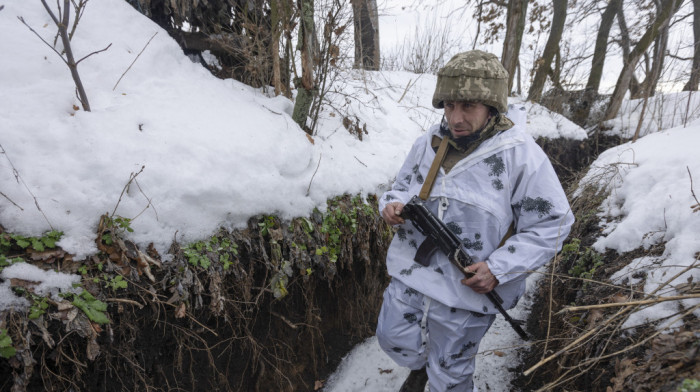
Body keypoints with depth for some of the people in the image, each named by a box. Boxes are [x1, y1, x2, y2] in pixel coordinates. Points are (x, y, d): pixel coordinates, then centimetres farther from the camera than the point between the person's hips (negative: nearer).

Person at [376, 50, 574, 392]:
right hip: (409, 273, 5)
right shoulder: (427, 144, 0)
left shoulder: (521, 155, -15)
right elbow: (403, 186, 13)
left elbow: (551, 224, -11)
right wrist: (393, 205, -11)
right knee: (394, 339, 22)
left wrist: (499, 268, -20)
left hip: (466, 290, -4)